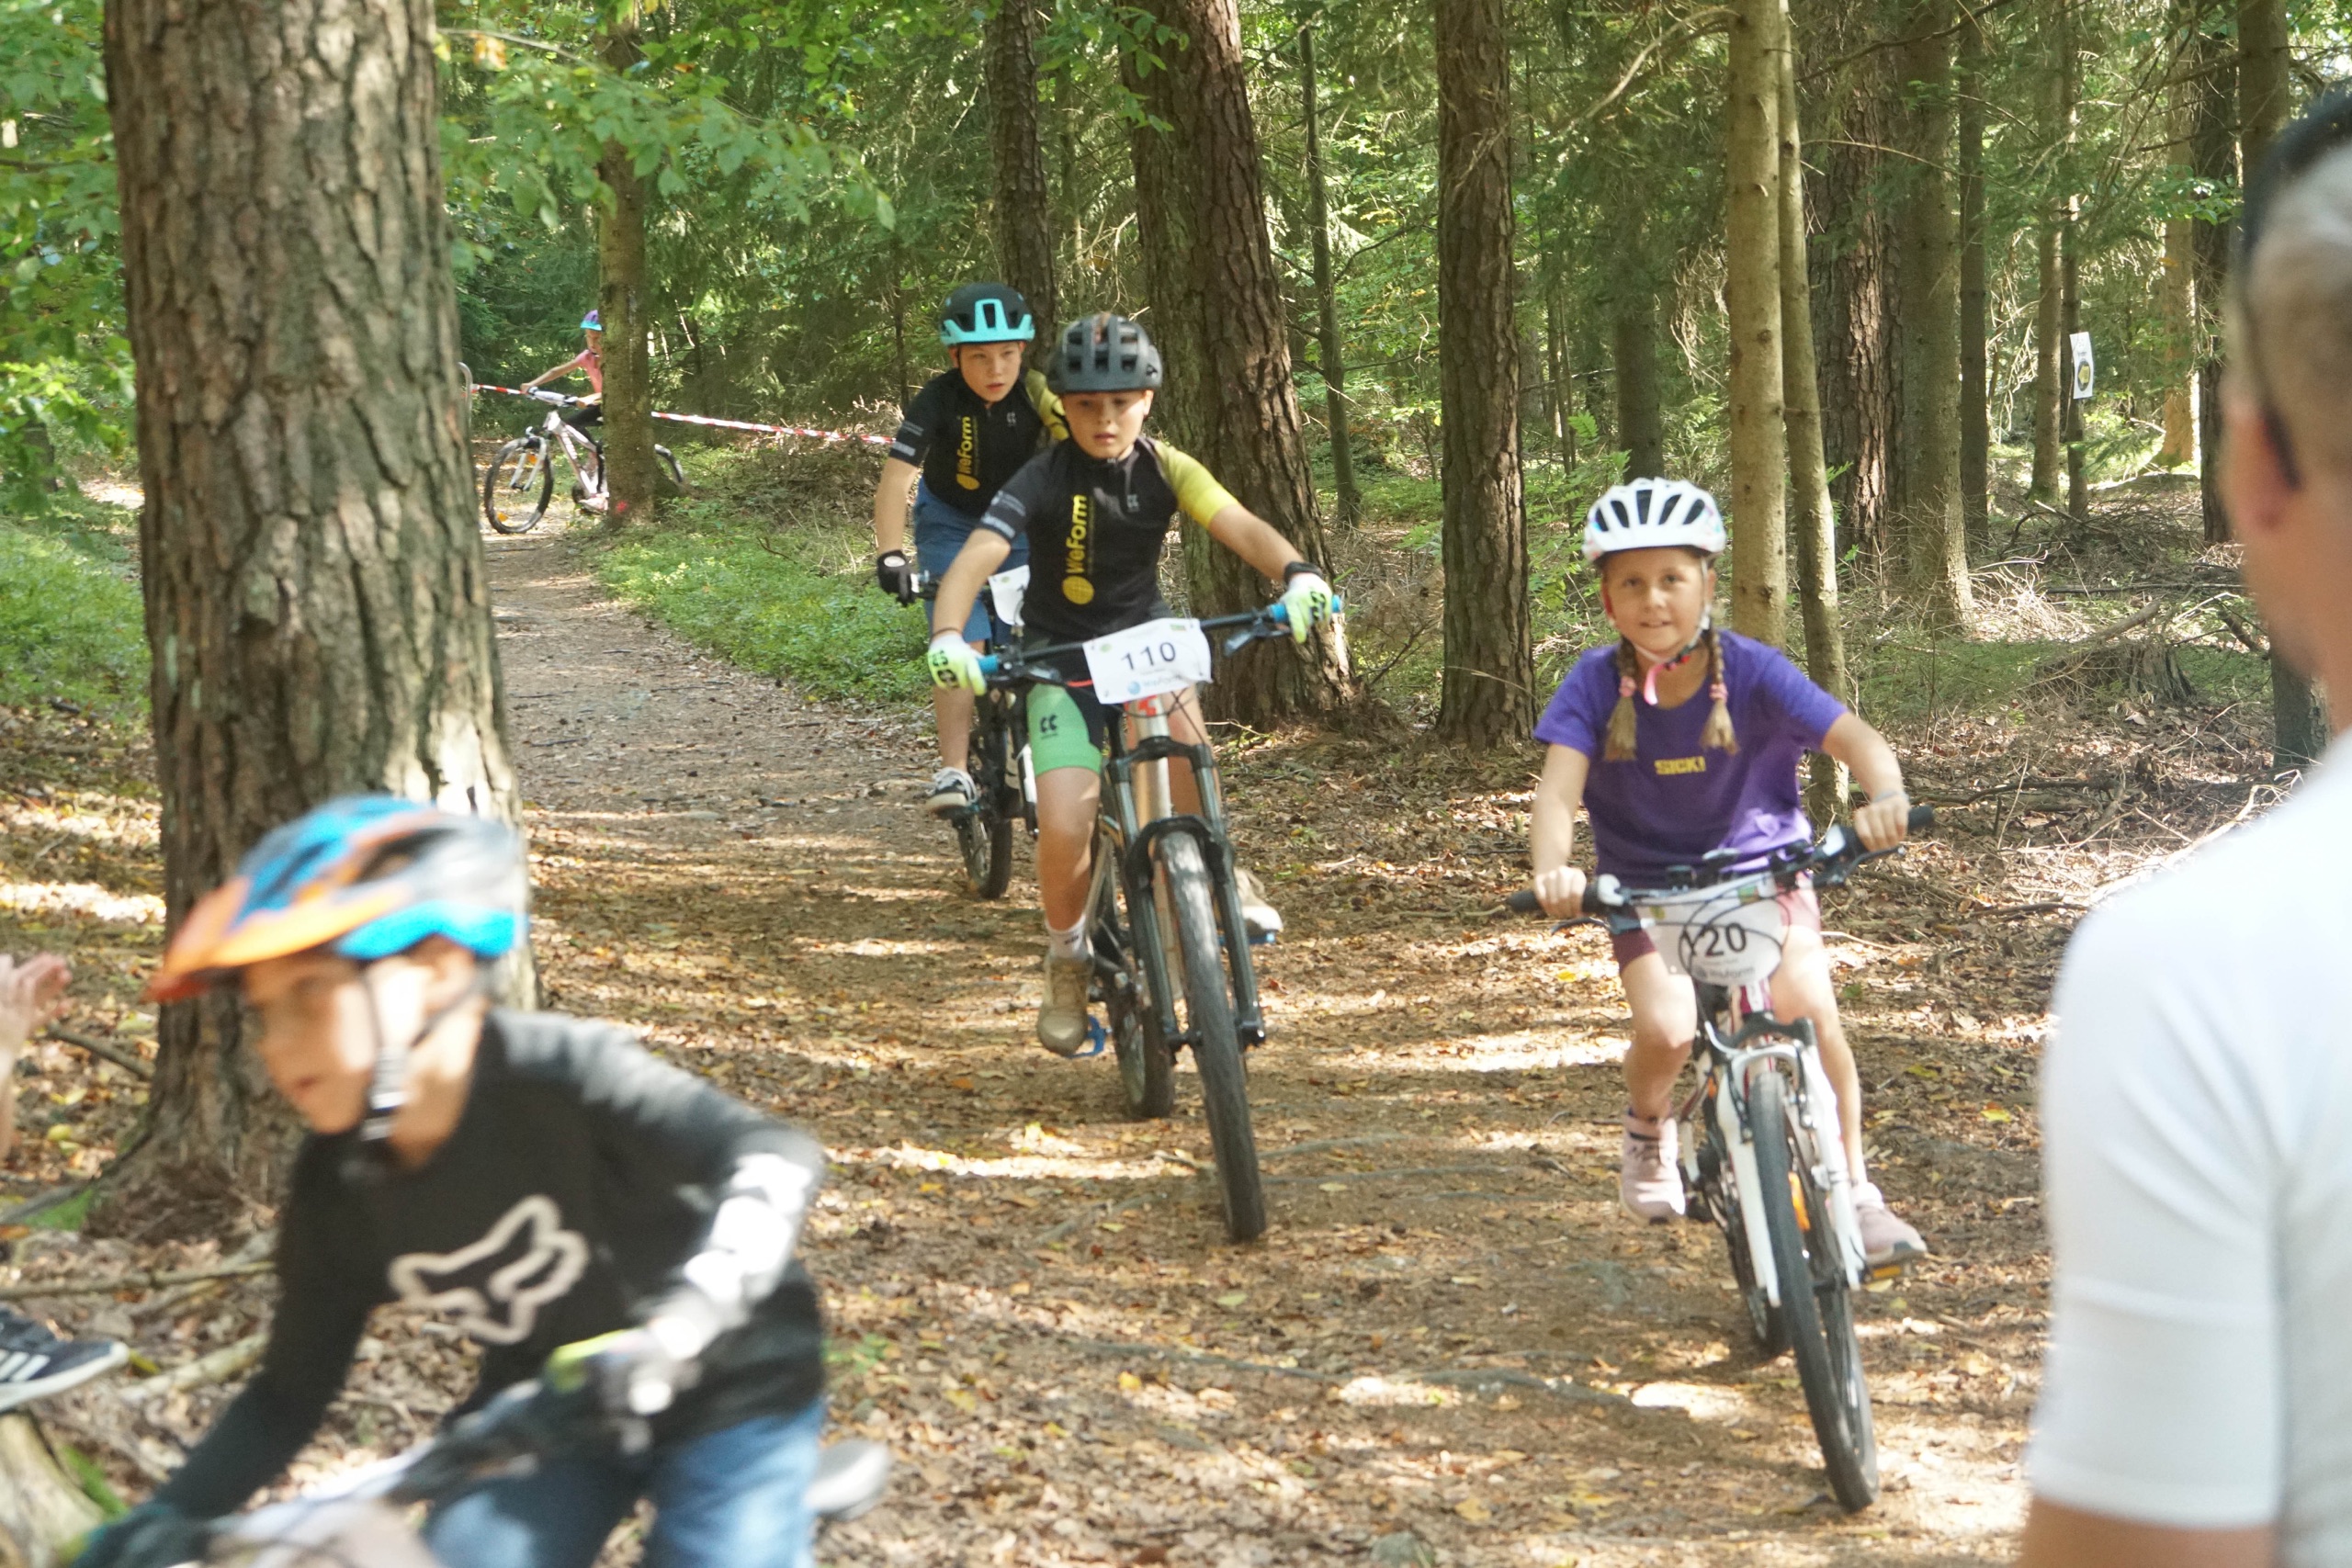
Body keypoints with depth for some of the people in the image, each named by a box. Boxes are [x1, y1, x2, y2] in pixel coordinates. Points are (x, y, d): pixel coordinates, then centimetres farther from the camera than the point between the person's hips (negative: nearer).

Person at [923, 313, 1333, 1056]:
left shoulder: (1164, 469, -9)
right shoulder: (1044, 480, -17)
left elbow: (1241, 526, -21)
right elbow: (975, 559, -29)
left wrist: (1297, 574, -42)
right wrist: (946, 636, -48)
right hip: (1063, 656, -1)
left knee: (1178, 724, -35)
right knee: (1064, 827, -19)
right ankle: (1066, 956, 11)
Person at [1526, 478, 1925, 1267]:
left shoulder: (1752, 671, -15)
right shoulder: (1595, 683, -14)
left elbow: (1853, 736, -24)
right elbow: (1559, 788, -24)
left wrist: (1885, 795, -47)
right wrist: (1552, 871, -46)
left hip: (1760, 870, 0)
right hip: (1647, 889, 0)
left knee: (1810, 1010, -23)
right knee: (1667, 1030, -25)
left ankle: (1856, 1193, -5)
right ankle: (1649, 1127, 12)